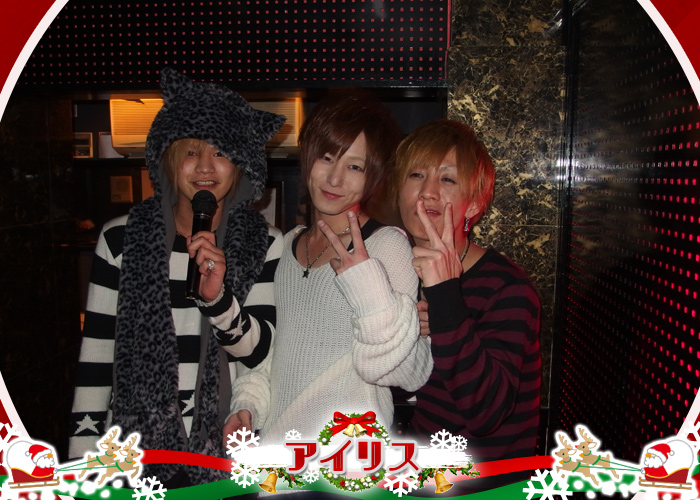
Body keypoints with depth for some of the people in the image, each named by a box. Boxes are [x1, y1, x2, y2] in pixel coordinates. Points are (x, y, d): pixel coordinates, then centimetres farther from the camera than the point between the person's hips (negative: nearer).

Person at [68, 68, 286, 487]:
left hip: (229, 456, 0)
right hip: (135, 453, 0)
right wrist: (84, 460, 0)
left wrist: (218, 298, -27)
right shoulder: (121, 239, -5)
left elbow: (262, 352, -10)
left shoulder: (265, 244, -5)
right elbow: (96, 359, -1)